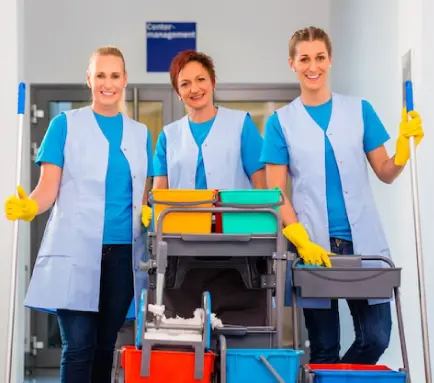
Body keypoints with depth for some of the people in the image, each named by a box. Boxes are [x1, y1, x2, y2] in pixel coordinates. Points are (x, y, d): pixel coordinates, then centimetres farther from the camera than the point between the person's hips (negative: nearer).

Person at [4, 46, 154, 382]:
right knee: (79, 346, -7)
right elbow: (49, 189, -1)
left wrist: (149, 214, -7)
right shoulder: (65, 124, 4)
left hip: (122, 253, 3)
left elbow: (142, 197, 15)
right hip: (76, 250, -3)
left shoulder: (140, 133, 14)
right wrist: (28, 207, -22)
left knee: (105, 345, 8)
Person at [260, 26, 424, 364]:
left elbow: (386, 174, 9)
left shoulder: (360, 110, 7)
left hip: (363, 241, 2)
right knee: (324, 347, 4)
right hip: (313, 245, -1)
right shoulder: (281, 121, 3)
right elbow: (276, 192, -1)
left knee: (376, 337, 1)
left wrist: (405, 144, -11)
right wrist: (302, 242, -13)